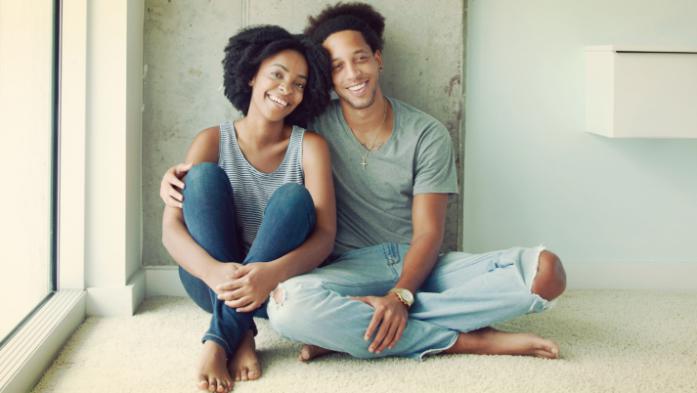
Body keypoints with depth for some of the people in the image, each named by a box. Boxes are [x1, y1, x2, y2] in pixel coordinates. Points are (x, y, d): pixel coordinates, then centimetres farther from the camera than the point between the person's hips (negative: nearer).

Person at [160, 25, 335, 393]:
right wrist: (213, 271, -37)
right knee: (204, 174, -20)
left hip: (276, 287, 0)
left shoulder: (309, 146, -3)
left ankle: (221, 338, -31)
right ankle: (241, 335, -29)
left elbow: (325, 234, -14)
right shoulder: (213, 141, -3)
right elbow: (171, 228, -13)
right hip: (211, 282, 0)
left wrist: (274, 272, -37)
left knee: (293, 197, -25)